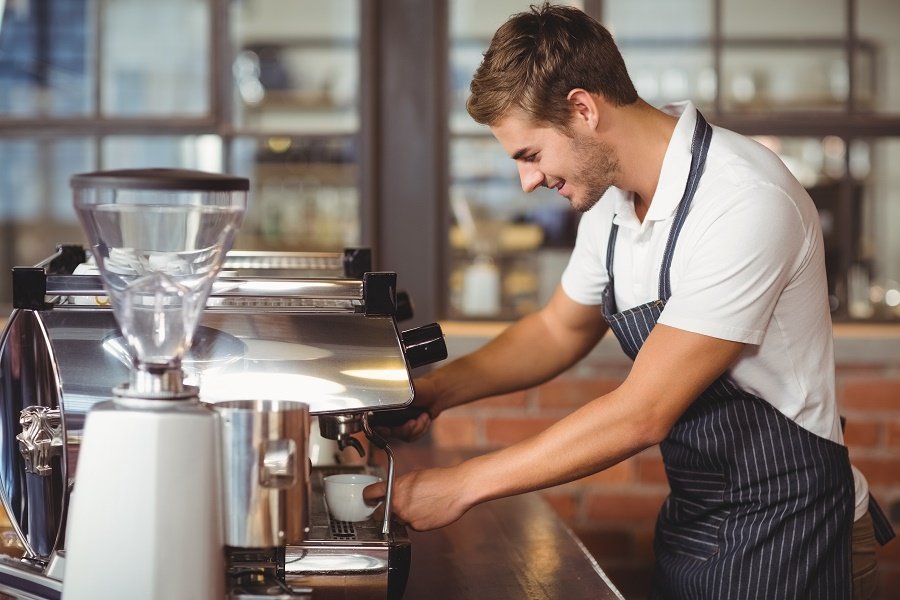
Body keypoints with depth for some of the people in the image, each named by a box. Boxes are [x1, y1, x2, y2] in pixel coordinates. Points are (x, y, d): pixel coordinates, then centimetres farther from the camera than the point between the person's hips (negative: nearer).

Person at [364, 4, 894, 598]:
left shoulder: (744, 204, -26)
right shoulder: (613, 199, 1)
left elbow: (642, 413, -26)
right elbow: (560, 330, 17)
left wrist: (464, 484, -21)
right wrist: (437, 390, 0)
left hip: (780, 540, -7)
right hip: (691, 522, 8)